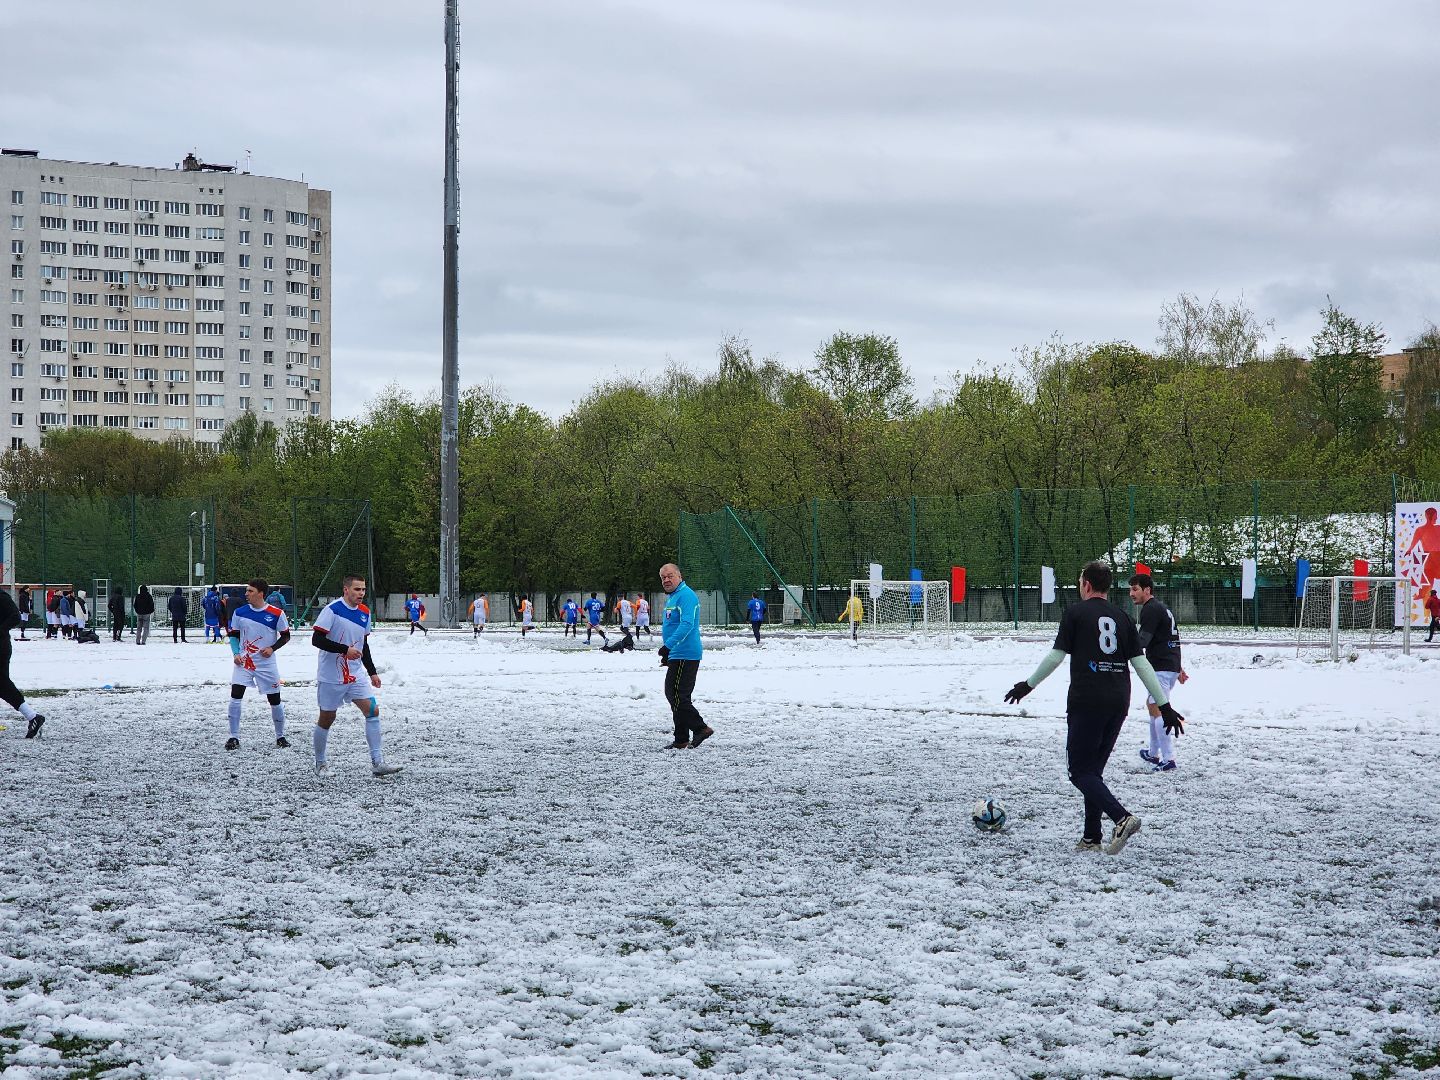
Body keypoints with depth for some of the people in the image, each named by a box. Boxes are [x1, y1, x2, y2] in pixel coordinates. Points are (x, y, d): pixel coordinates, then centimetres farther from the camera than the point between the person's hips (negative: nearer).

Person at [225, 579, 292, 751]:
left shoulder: (276, 614, -8)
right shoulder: (240, 612, -1)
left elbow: (286, 636, 2)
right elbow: (233, 635, 9)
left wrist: (272, 648, -13)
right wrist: (236, 653, -5)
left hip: (266, 664, -1)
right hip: (243, 662, 1)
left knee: (274, 700, 5)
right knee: (235, 696, -12)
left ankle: (280, 736, 25)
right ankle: (234, 737, -3)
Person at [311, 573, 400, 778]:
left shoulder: (364, 613, 8)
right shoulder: (332, 610, -14)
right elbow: (316, 639, -19)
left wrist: (372, 672, 17)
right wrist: (345, 650, -25)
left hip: (355, 676, 6)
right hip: (331, 676, -6)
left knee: (372, 710, -8)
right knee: (326, 719, 5)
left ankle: (377, 763, -8)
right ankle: (320, 764, 23)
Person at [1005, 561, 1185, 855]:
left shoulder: (1075, 613, -2)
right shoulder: (1122, 618, 12)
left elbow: (1056, 656, -5)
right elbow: (1141, 664, 8)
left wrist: (1027, 685, 8)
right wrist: (1165, 705, 8)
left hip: (1086, 703, -6)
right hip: (1118, 704, 6)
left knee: (1080, 772, -2)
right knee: (1094, 769, 16)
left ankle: (1122, 817, -24)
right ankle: (1091, 838, 13)